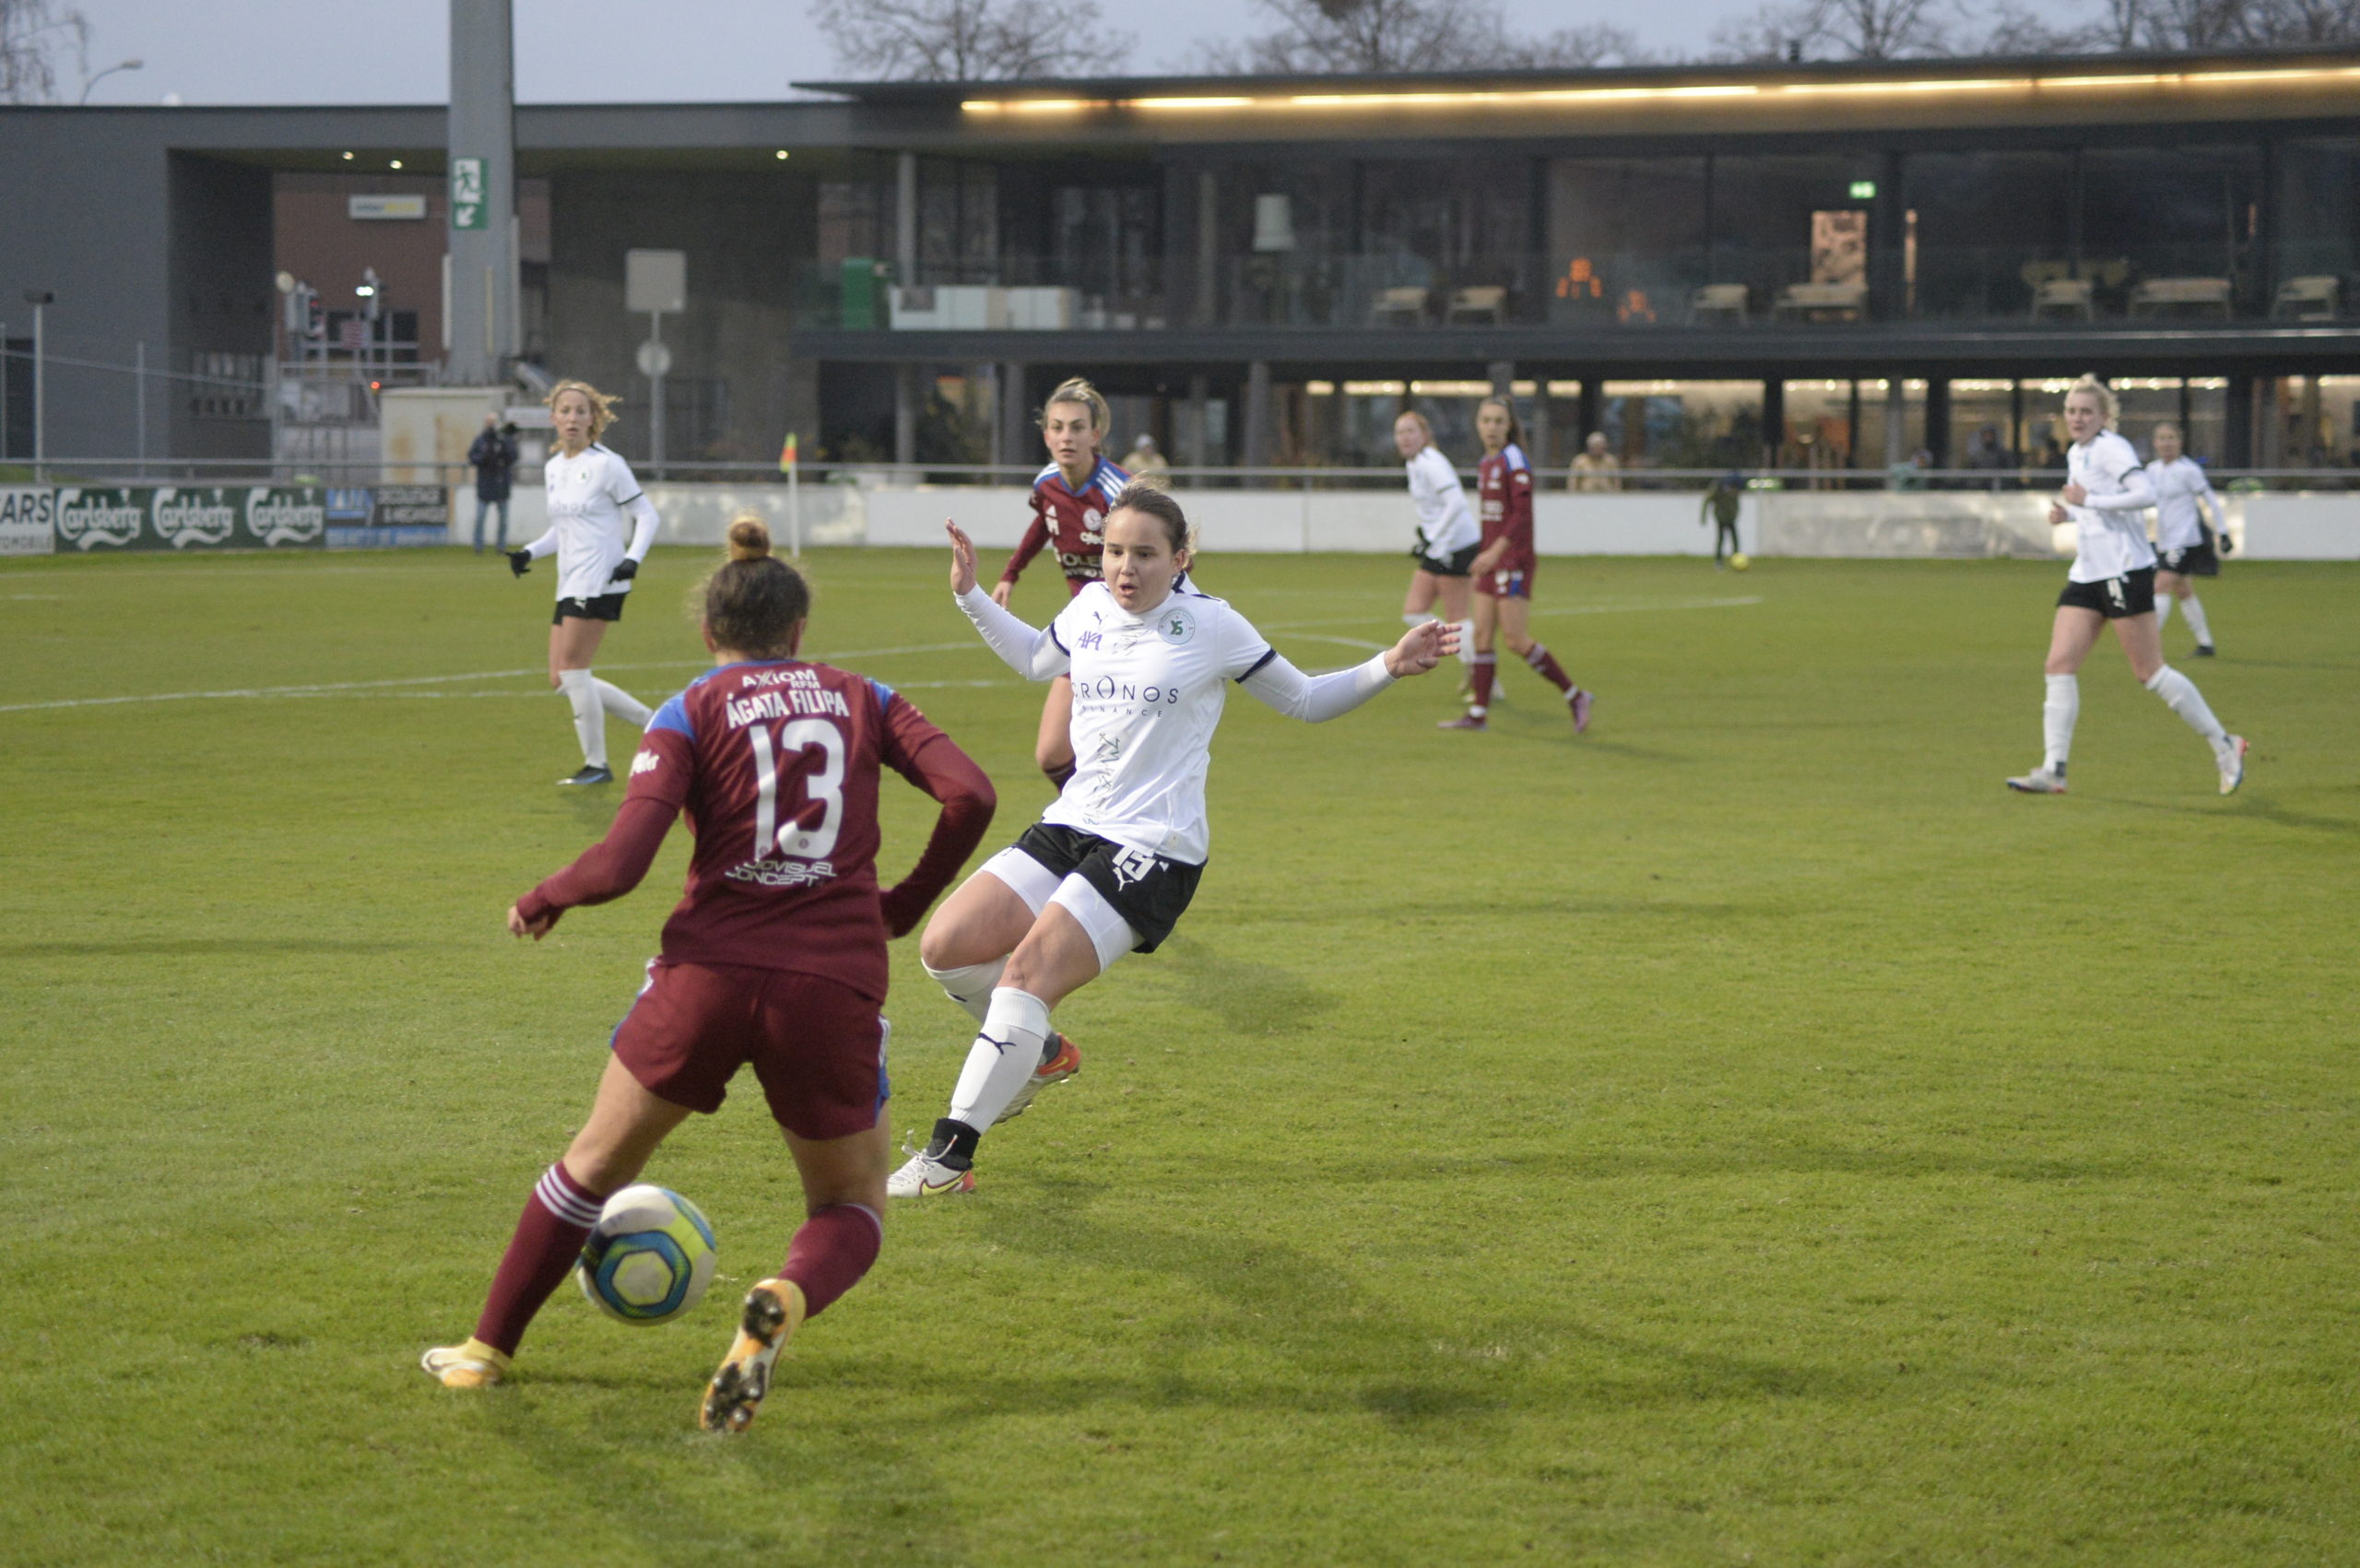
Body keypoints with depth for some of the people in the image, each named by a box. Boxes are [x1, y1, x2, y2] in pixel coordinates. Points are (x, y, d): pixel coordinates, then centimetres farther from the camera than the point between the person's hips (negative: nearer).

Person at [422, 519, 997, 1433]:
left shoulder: (690, 714, 5)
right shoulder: (862, 701, 13)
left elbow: (620, 863, -7)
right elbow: (970, 796, -1)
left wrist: (541, 901, 12)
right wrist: (905, 904, 13)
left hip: (710, 971, 0)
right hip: (838, 985, 1)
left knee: (596, 1163, 23)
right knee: (852, 1210, 17)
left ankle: (489, 1350, 30)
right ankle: (784, 1305, -16)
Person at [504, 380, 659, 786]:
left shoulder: (606, 465, -8)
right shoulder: (554, 468, 14)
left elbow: (646, 514, -5)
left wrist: (632, 558, -19)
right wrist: (530, 553, 9)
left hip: (599, 582, -8)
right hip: (570, 583, 8)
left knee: (571, 670, -11)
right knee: (561, 680, 5)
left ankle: (597, 764, -1)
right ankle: (654, 722, 15)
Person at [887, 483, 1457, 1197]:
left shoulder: (1211, 626, -5)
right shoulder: (1089, 610, 8)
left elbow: (1303, 700, 8)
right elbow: (1036, 660, 33)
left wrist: (1388, 668, -5)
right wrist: (971, 597, 24)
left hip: (1152, 851, -6)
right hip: (1069, 827, 6)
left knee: (1027, 971, -21)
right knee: (946, 947, -6)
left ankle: (951, 1156, -17)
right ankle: (1034, 1053, 23)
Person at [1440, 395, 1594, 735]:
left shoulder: (1513, 461, -12)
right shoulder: (1485, 464, 13)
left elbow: (1522, 514, -19)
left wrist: (1495, 551, -26)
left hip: (1513, 558, -8)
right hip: (1492, 560, 8)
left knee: (1516, 640, -9)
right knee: (1482, 634, 4)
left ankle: (1575, 696, 1)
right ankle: (1479, 713, 7)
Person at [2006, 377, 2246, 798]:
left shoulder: (2111, 449, -11)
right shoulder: (2076, 454, 16)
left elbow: (2146, 494, -25)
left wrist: (2088, 500, -21)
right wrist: (2068, 514, 12)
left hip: (2124, 570, -9)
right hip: (2087, 574, 9)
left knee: (2150, 672, -4)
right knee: (2060, 666, -3)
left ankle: (2224, 745, 9)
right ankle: (2053, 770, -4)